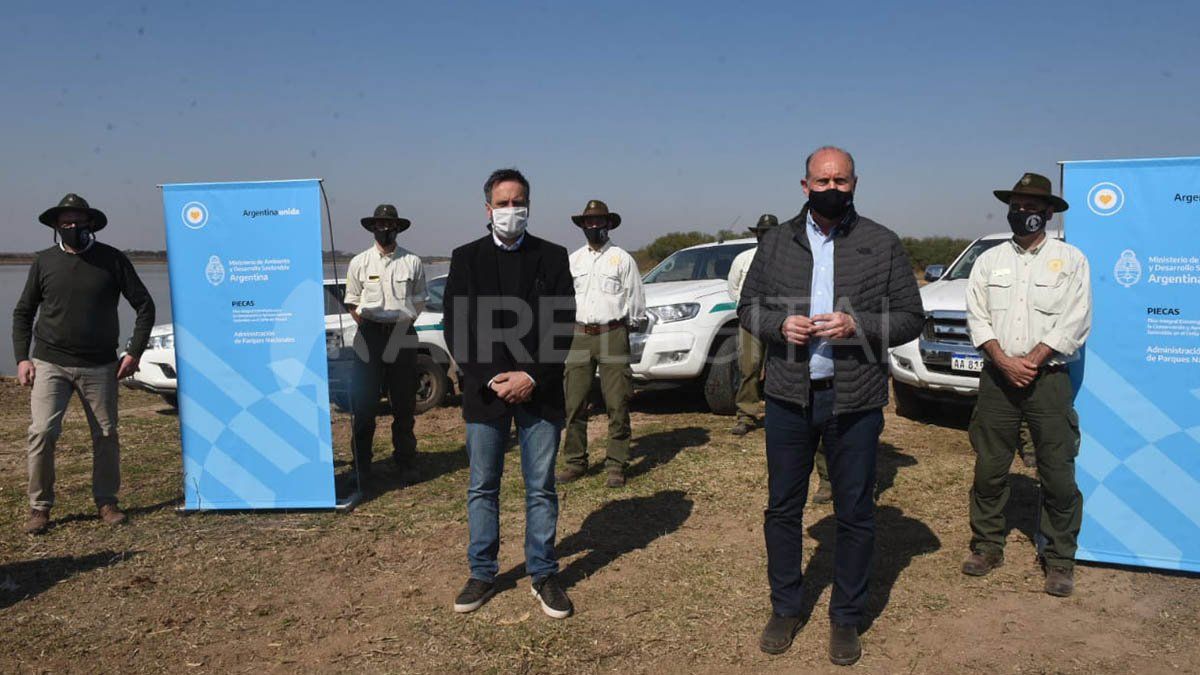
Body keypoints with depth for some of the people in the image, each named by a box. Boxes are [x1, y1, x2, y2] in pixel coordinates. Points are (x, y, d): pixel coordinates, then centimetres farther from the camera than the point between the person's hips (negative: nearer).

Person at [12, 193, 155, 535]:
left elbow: (144, 305, 3)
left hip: (99, 366, 0)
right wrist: (22, 358, 3)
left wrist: (134, 352, -3)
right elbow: (23, 313, 13)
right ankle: (39, 507, 7)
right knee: (41, 432, -8)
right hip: (49, 364, 0)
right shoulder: (44, 262, 5)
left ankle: (106, 501, 20)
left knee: (106, 435, 4)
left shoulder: (112, 260, 0)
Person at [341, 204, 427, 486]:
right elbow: (352, 303, 9)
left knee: (403, 401, 8)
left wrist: (405, 319, 3)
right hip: (369, 335, -1)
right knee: (364, 402, -1)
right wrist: (366, 323, -2)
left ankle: (405, 460, 19)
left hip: (402, 336, 1)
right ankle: (361, 465, 8)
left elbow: (419, 301, 13)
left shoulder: (412, 262, 8)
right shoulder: (359, 262, 7)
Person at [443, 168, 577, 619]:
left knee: (541, 489, 6)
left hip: (539, 392, 0)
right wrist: (492, 379, -10)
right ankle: (482, 574, 22)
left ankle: (543, 575, 18)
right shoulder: (466, 258, 5)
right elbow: (455, 327, 0)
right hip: (484, 392, 1)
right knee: (481, 488, 9)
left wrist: (532, 378, -11)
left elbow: (563, 326, -1)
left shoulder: (552, 257, 4)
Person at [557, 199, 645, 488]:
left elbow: (635, 300, 6)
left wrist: (626, 327, 6)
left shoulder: (622, 258, 3)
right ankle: (575, 462, 15)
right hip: (580, 336, 3)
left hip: (613, 336, -3)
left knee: (617, 404, -2)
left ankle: (616, 466, 6)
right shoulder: (573, 259, 13)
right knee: (574, 404, 4)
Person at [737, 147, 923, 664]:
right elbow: (748, 306, 11)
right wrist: (780, 324, -10)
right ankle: (785, 608, 28)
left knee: (855, 514, 8)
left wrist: (856, 325, -16)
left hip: (855, 401, -1)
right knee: (783, 507, 10)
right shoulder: (776, 242, 7)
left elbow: (911, 318, 1)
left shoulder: (883, 244, 1)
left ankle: (846, 618, 26)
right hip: (789, 396, 2)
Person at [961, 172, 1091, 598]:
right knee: (989, 469, 7)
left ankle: (1060, 559, 14)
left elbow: (1075, 322, -5)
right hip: (997, 377, 2)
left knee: (1058, 473, 0)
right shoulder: (989, 260, 11)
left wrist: (1030, 362, -12)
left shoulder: (1070, 259, 4)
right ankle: (987, 546, 20)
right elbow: (977, 316, 3)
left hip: (1048, 379, -2)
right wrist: (1005, 361, -10)